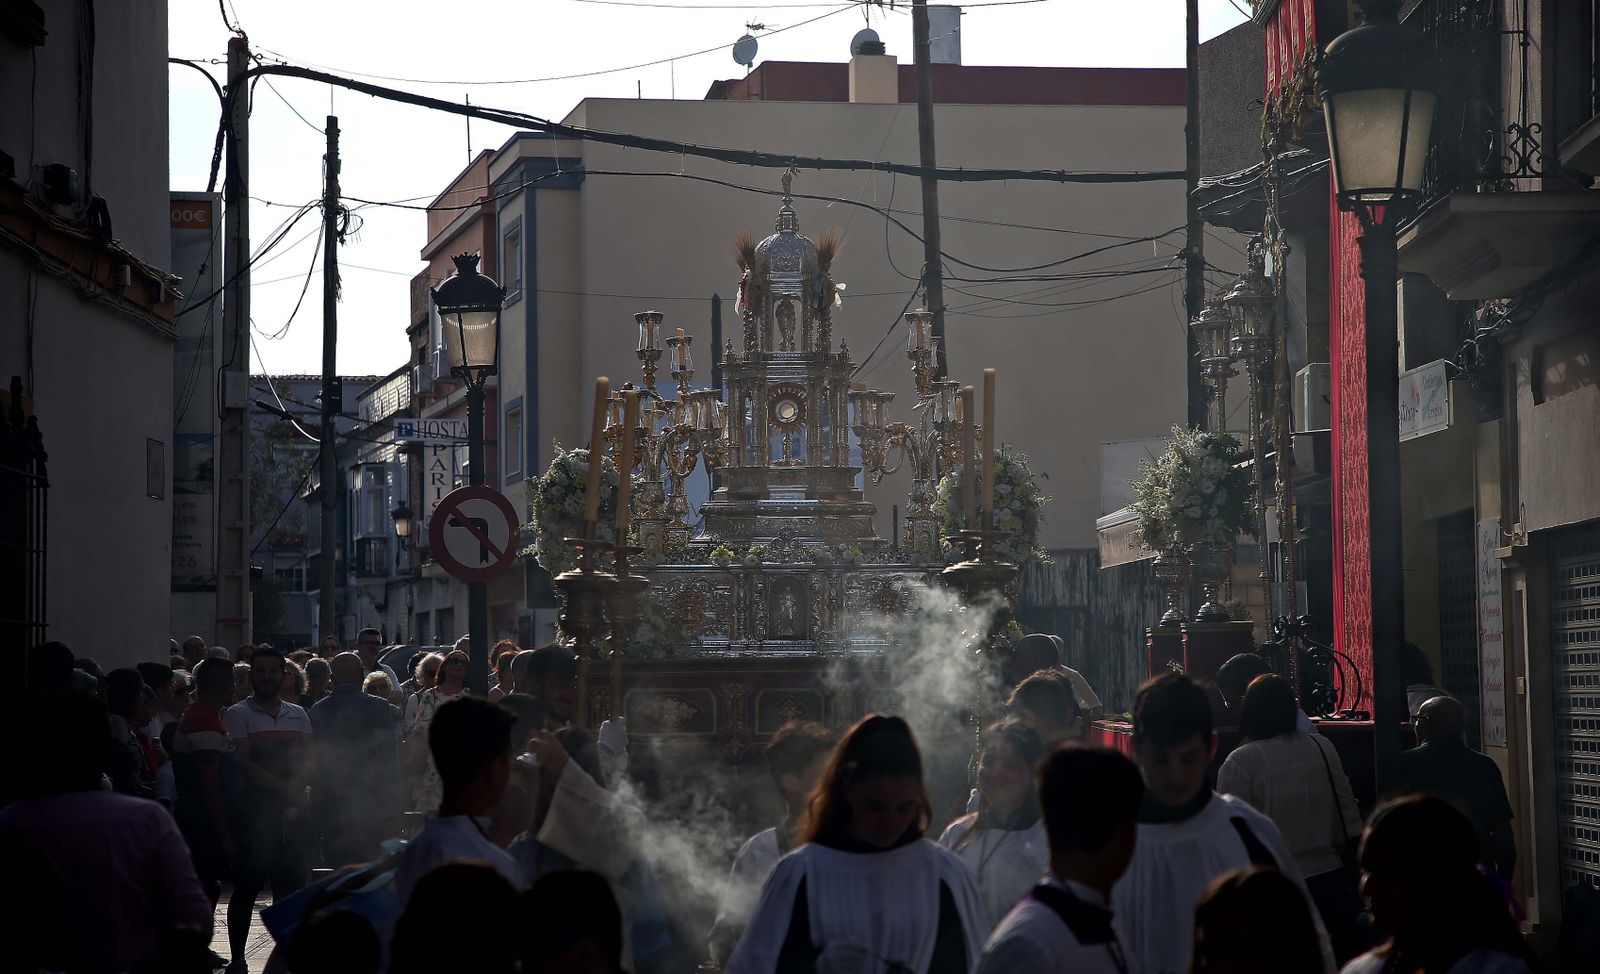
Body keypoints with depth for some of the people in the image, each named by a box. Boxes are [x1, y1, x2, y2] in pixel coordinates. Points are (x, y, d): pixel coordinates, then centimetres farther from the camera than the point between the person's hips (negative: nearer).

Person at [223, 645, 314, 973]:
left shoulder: (298, 715, 16)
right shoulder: (238, 715, 2)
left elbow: (309, 761, 8)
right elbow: (243, 764, -8)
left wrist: (296, 783, -12)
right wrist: (282, 787, -13)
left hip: (292, 812, 4)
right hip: (254, 810, -4)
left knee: (290, 884, 4)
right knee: (246, 887, -2)